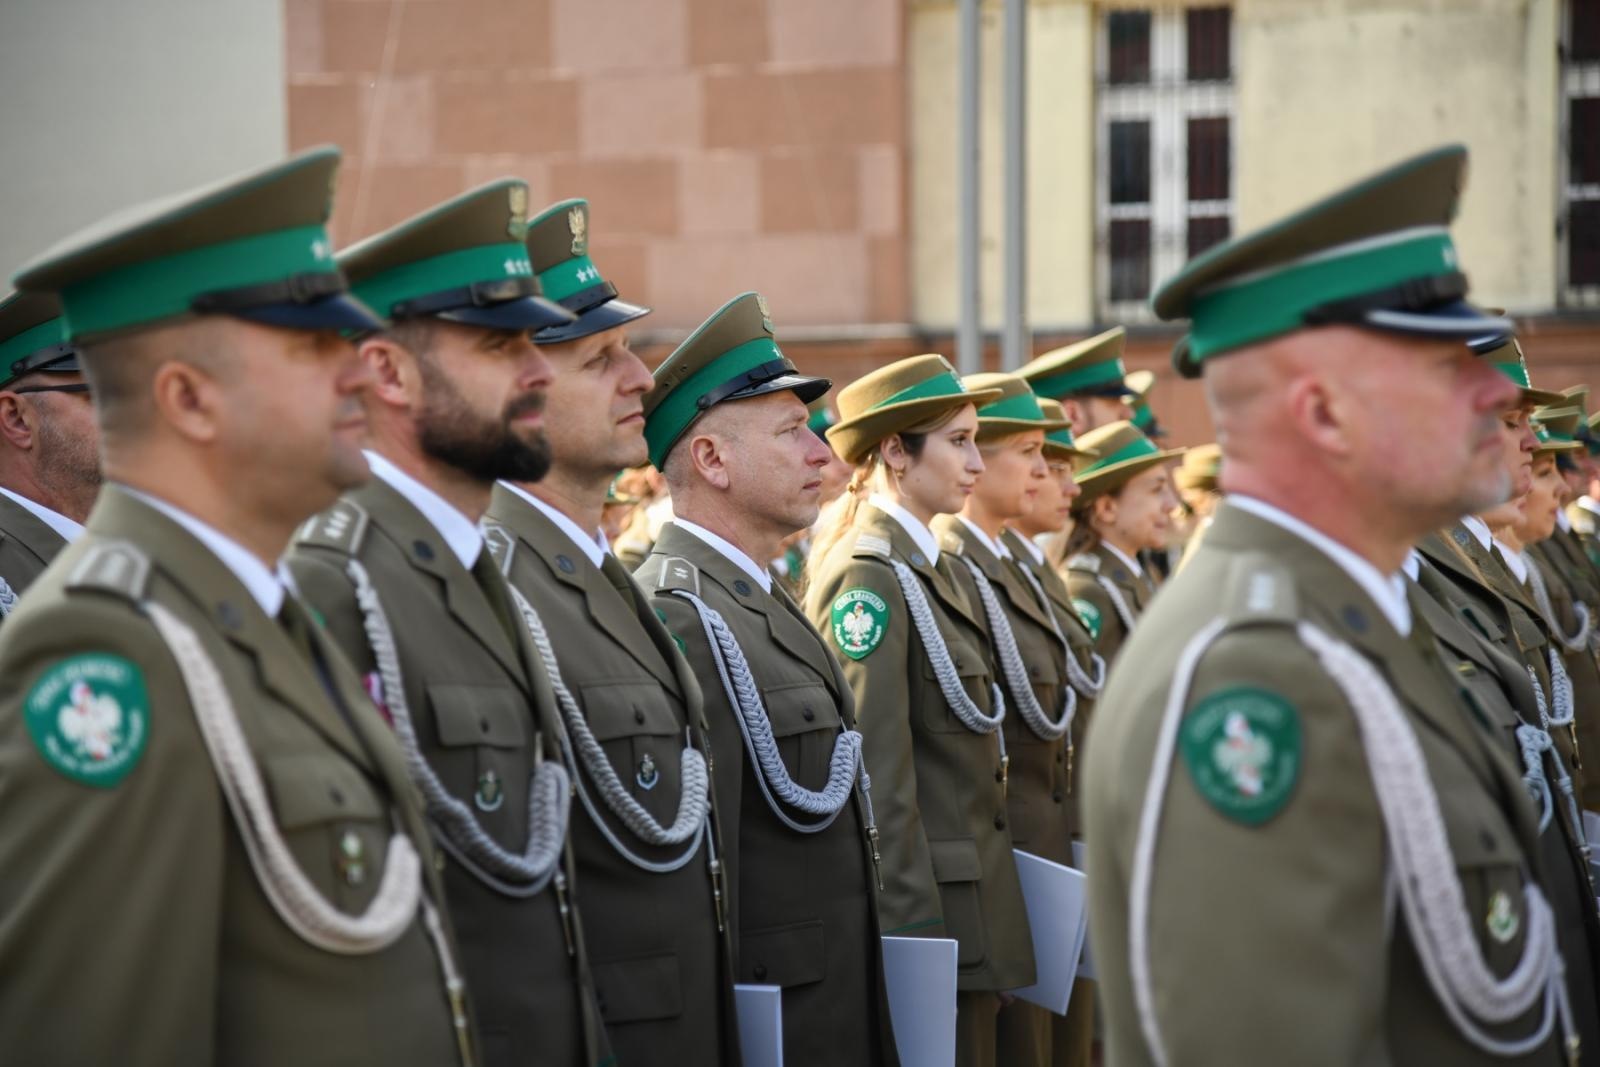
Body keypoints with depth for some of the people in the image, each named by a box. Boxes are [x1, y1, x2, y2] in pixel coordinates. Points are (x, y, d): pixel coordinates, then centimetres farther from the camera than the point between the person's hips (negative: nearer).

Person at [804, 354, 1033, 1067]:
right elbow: (876, 774, -18)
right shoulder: (869, 577, -14)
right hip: (928, 902, -9)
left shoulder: (931, 566, 14)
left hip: (970, 895, 9)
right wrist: (915, 925, -20)